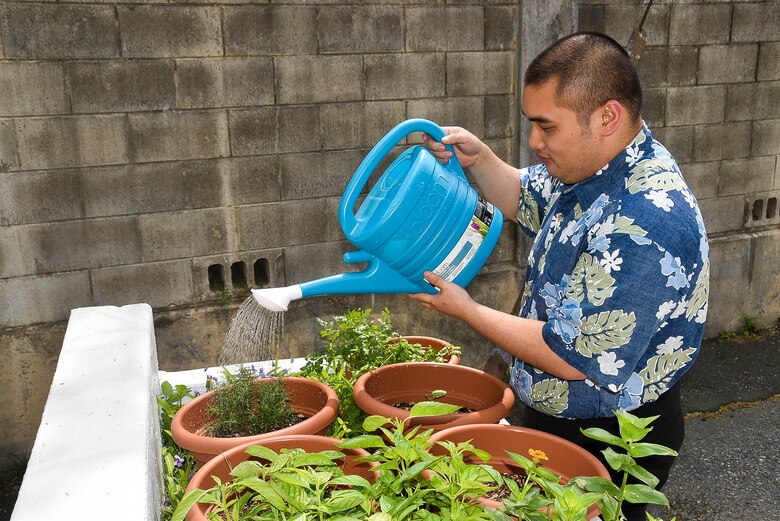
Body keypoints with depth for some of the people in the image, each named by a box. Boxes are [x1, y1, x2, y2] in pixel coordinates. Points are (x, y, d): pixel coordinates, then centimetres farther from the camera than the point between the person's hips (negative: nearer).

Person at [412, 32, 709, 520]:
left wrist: (467, 311, -19)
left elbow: (571, 357, -31)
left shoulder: (645, 225, -35)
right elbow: (526, 199, 16)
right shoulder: (591, 164, -4)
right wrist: (478, 158, -3)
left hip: (609, 442, -9)